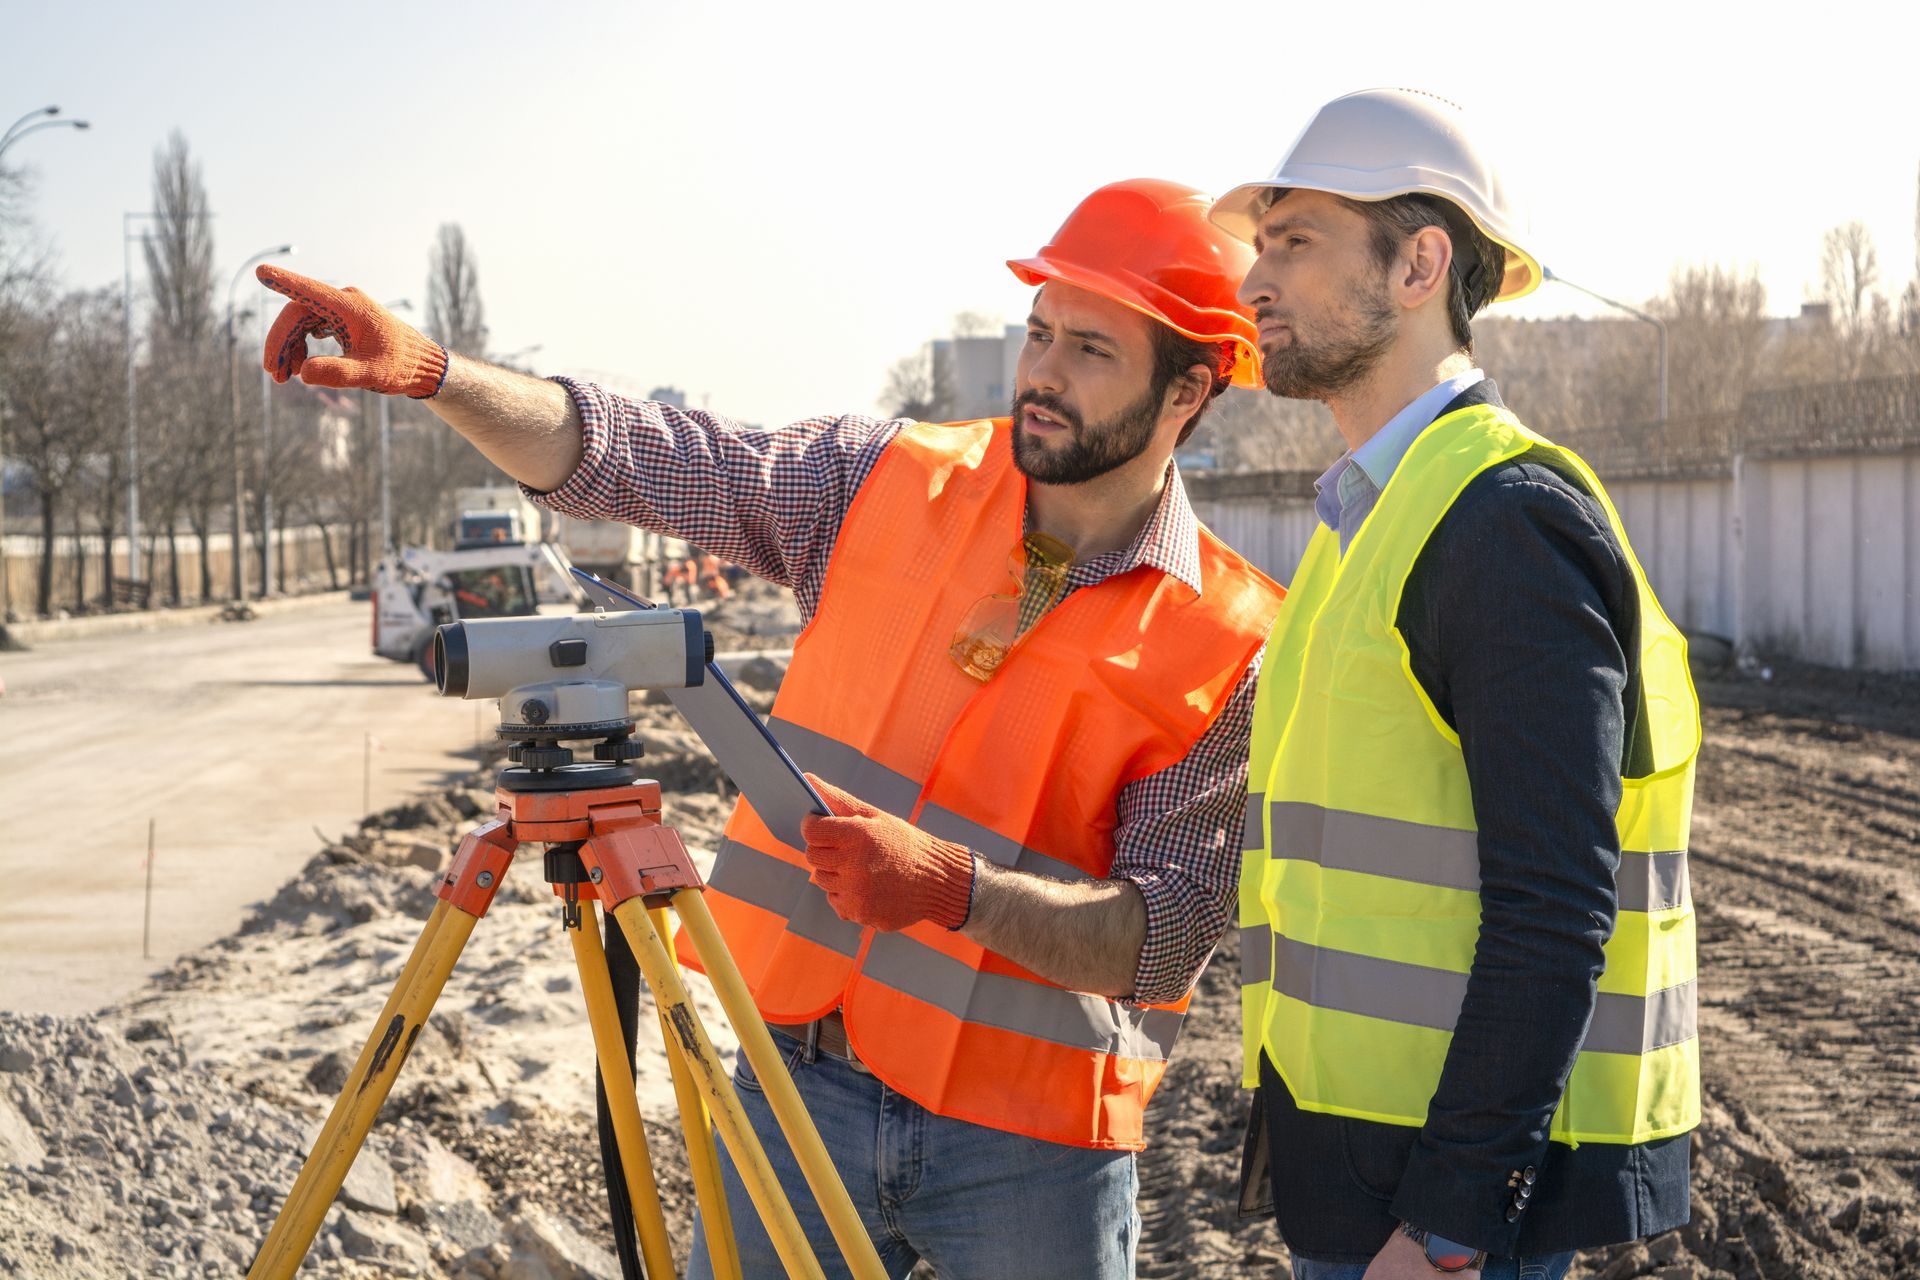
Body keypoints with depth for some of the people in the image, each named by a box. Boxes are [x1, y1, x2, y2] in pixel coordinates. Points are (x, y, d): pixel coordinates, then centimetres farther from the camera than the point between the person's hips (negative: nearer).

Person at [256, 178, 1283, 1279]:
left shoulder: (1229, 651, -8)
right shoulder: (885, 484, 1)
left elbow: (1170, 934, -12)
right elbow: (628, 460, -4)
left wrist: (955, 885, -27)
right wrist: (428, 371, -18)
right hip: (801, 1083, 2)